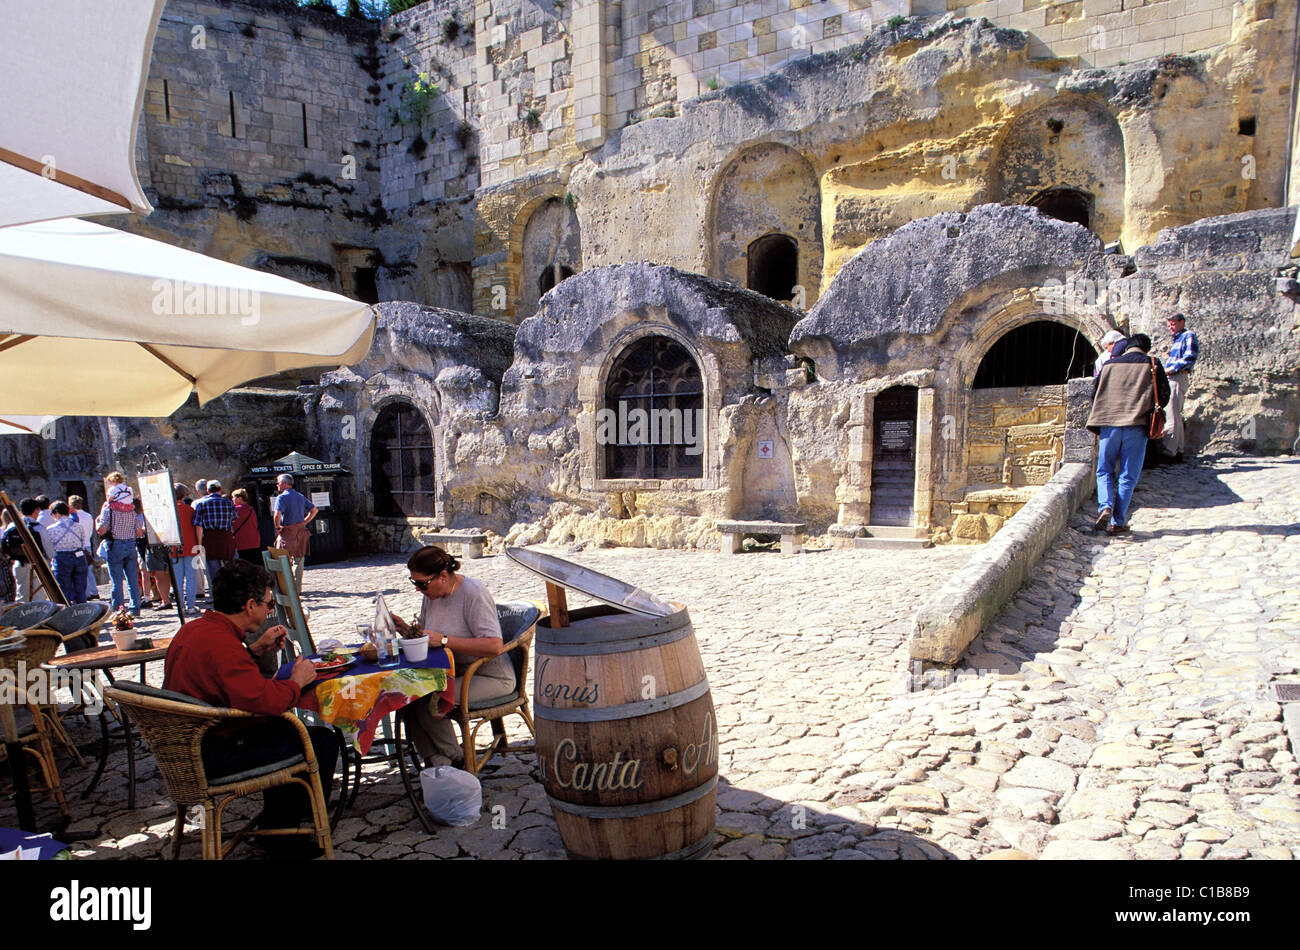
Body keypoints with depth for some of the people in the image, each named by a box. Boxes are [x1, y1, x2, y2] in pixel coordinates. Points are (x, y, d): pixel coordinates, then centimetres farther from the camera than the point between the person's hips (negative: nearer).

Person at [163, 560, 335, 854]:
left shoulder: (192, 629, 7)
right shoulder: (221, 644, -27)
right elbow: (262, 700, -36)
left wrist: (255, 650, 15)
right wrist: (297, 681, -17)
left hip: (186, 746, 11)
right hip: (216, 758, -11)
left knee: (282, 729, 29)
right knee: (322, 741, -5)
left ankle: (277, 821, 35)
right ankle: (280, 830, 16)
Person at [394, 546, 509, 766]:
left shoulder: (473, 593, -18)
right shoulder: (431, 594, 6)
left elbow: (494, 646, -27)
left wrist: (444, 640, -27)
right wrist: (406, 629, -3)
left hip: (490, 677, -8)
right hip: (453, 672, 8)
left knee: (427, 699, -25)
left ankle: (456, 759, -2)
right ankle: (437, 762, -9)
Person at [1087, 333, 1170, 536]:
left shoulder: (1109, 364, 12)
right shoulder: (1152, 364, 7)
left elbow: (1094, 394, 12)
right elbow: (1164, 396, 3)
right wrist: (1150, 409, 22)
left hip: (1109, 424, 1)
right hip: (1137, 426, -1)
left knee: (1105, 470, 11)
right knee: (1128, 476, 4)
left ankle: (1105, 506, -14)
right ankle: (1118, 522, 2)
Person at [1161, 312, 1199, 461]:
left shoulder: (1188, 336, -3)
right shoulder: (1176, 340, 25)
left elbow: (1190, 358, -17)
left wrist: (1171, 369, -16)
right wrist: (1165, 370, 14)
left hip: (1178, 378, -10)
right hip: (1170, 379, 10)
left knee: (1171, 416, -13)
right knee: (1176, 416, 12)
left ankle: (1169, 451, -15)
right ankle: (1178, 451, 18)